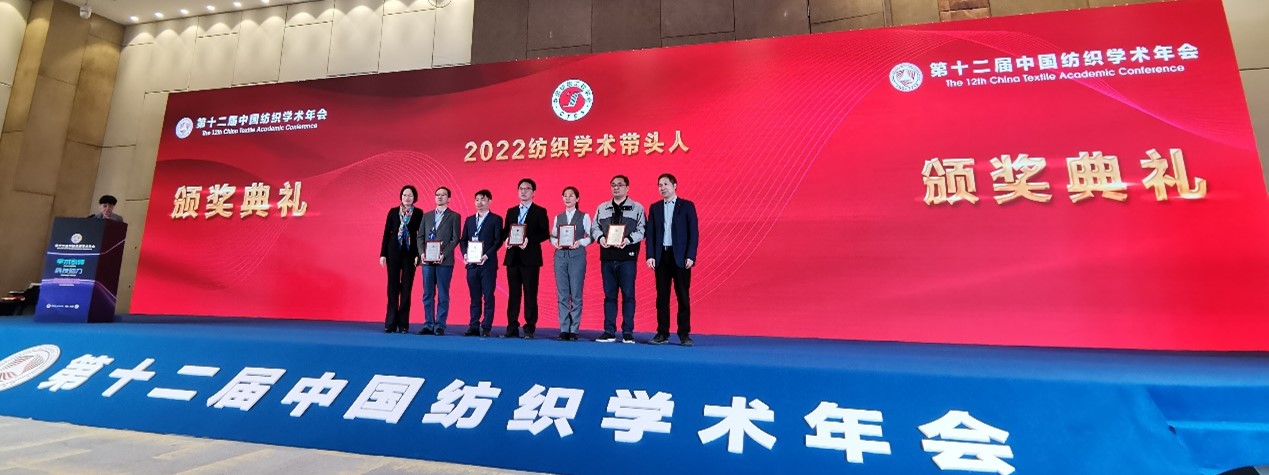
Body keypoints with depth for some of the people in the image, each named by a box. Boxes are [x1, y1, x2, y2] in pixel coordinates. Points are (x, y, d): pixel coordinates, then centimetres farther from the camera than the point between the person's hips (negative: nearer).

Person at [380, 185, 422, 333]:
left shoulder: (419, 214, 1)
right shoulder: (393, 212, 5)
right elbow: (386, 233, 6)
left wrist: (418, 255, -8)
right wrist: (383, 254, 1)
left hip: (410, 253, -1)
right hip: (394, 252, 1)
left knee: (406, 288, 2)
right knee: (393, 287, 3)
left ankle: (403, 324, 9)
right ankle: (391, 324, 9)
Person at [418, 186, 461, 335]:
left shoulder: (454, 216, 4)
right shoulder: (427, 215, 17)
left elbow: (455, 239, -4)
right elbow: (420, 236, 13)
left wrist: (443, 255, -14)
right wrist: (422, 253, -3)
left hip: (444, 261, -4)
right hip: (427, 260, 4)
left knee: (443, 295, -1)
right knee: (428, 294, 6)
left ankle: (440, 326, 4)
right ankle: (428, 325, 13)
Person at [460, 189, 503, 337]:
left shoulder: (496, 219, 2)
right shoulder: (469, 220, 17)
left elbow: (498, 241, -6)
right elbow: (463, 240, 15)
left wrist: (486, 255, -17)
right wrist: (465, 254, -3)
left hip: (488, 264, -4)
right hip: (472, 264, 4)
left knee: (488, 296, -2)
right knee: (474, 297, 8)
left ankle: (486, 328, 3)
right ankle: (474, 327, 13)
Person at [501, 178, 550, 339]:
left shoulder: (540, 211, 3)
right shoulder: (511, 211, 18)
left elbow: (545, 233, -5)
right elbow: (505, 231, 16)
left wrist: (529, 240, -18)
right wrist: (506, 239, -5)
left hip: (530, 258, -5)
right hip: (512, 257, 5)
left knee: (530, 294, -3)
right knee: (513, 293, 7)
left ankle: (529, 329, 3)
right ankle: (512, 328, 13)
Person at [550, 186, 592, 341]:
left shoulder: (584, 217, 5)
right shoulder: (558, 217, 14)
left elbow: (590, 237, 1)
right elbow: (552, 236, 13)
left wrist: (580, 242, -16)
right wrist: (555, 242, -8)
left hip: (577, 256, -3)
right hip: (560, 256, 3)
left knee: (576, 294, -3)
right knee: (562, 294, 3)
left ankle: (574, 330, 4)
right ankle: (564, 329, 9)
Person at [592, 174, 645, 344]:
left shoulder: (637, 208, 6)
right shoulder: (602, 208, 17)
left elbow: (641, 230, -2)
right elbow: (595, 228, 12)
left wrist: (628, 239, -17)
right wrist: (600, 238, -8)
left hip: (627, 257, -3)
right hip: (607, 257, 3)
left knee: (628, 295, -1)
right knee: (609, 295, 6)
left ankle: (627, 333, 6)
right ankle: (609, 332, 13)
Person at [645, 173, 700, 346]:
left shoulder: (687, 206, 2)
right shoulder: (654, 207, 12)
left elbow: (694, 233, -3)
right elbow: (650, 233, 8)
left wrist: (690, 256, -11)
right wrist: (650, 255, -3)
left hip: (680, 257, -3)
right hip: (661, 256, 3)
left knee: (683, 297, 1)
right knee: (662, 297, 6)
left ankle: (684, 334, 9)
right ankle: (662, 333, 13)